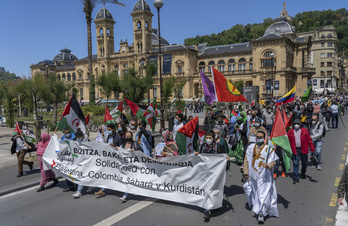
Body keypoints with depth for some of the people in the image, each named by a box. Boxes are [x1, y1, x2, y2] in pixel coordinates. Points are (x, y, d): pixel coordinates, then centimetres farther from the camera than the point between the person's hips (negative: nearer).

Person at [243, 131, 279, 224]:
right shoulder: (250, 147, 4)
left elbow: (273, 162, -6)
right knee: (255, 192, 17)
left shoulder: (268, 149, -5)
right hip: (253, 175, 4)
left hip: (264, 176, -3)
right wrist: (246, 172, 6)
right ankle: (256, 206, 39)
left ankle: (261, 213, -2)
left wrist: (267, 165, -28)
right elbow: (246, 160, 9)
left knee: (264, 193, -7)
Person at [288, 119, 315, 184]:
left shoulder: (305, 130, -1)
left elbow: (309, 140, 0)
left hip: (303, 150, 1)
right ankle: (296, 178, 1)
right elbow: (288, 142, 2)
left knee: (304, 163, 15)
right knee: (295, 164, -4)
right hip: (295, 150, -1)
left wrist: (312, 148, -4)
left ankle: (303, 173, 43)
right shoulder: (290, 132, 0)